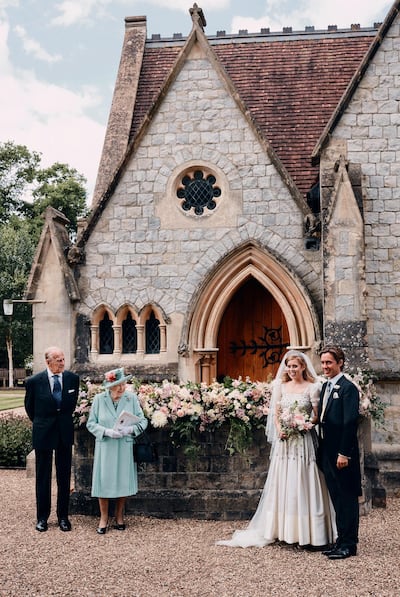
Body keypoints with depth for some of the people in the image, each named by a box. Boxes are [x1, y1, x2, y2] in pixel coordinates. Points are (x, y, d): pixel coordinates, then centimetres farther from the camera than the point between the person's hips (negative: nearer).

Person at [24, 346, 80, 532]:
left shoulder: (72, 379, -3)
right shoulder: (34, 381, -11)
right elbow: (29, 406, 6)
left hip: (65, 433, 2)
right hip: (43, 433, -2)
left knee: (64, 476, 8)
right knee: (43, 477, 8)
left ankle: (63, 516, 19)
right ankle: (42, 517, 19)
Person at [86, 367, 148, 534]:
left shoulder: (132, 398, -3)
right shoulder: (99, 399, -5)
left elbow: (143, 421, 0)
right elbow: (91, 423, -1)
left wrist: (131, 429, -19)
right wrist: (107, 431, -17)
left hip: (125, 447, 1)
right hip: (105, 447, -1)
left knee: (123, 481, 7)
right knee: (104, 481, 1)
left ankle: (119, 517, 26)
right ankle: (104, 518, 17)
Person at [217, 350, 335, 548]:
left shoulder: (312, 388, -1)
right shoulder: (281, 386, 10)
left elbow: (317, 416, -1)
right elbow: (275, 413, 10)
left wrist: (305, 424, -18)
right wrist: (279, 429, -7)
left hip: (303, 441, -4)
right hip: (284, 441, 4)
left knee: (302, 484, -4)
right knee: (283, 485, 6)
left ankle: (310, 534, 3)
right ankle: (284, 530, 14)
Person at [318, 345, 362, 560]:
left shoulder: (348, 388, -13)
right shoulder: (325, 386, 14)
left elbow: (350, 422, -18)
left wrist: (344, 453, -20)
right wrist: (322, 449, 13)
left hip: (342, 453, -9)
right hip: (327, 452, 9)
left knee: (347, 499, 1)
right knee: (337, 499, 14)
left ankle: (349, 544, 8)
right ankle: (341, 540, 23)